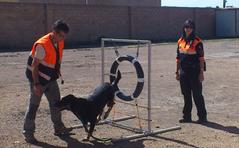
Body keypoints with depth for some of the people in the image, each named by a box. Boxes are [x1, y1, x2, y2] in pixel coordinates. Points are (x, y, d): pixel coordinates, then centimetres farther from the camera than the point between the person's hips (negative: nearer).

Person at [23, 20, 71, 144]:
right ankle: (28, 133, 8)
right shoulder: (42, 45, -28)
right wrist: (36, 84, -24)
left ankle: (58, 127, 28)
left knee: (56, 102, 14)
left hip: (51, 79, 8)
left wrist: (57, 70, 9)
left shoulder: (60, 42, -4)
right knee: (34, 105, -1)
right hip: (38, 79, -8)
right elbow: (34, 66, -24)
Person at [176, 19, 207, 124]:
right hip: (183, 72, 6)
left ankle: (202, 116, 11)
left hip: (194, 71, -5)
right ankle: (187, 116, 22)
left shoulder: (197, 41, -7)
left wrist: (201, 72, -13)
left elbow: (201, 58, -9)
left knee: (197, 95, 0)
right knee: (186, 95, 12)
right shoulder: (180, 41, 9)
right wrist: (177, 72, 13)